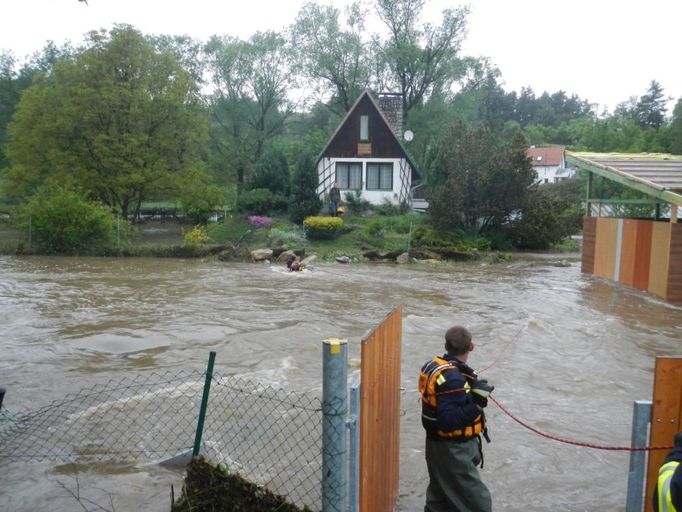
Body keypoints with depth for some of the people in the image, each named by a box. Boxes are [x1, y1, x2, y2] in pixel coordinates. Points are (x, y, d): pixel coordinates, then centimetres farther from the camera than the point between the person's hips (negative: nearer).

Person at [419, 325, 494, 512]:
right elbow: (450, 421, -30)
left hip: (438, 446, 10)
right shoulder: (452, 379, -28)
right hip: (452, 452, -10)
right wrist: (477, 402, -32)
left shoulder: (434, 366, 0)